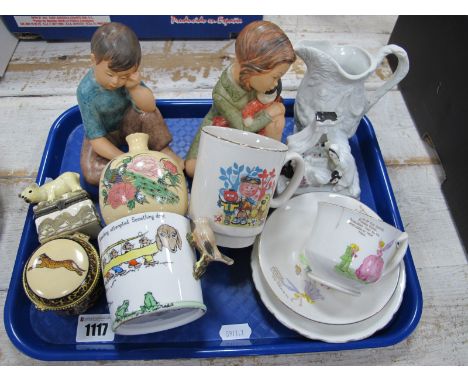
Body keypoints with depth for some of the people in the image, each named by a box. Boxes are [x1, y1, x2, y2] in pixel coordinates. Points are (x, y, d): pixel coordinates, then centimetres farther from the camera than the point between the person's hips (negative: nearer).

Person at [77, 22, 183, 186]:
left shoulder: (126, 74, -23)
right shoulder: (86, 92, -32)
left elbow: (149, 106, -30)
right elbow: (96, 137, -29)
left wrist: (134, 86, -45)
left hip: (128, 124, 2)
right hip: (105, 134, -2)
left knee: (147, 112, -29)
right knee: (91, 173, -23)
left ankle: (164, 150, -12)